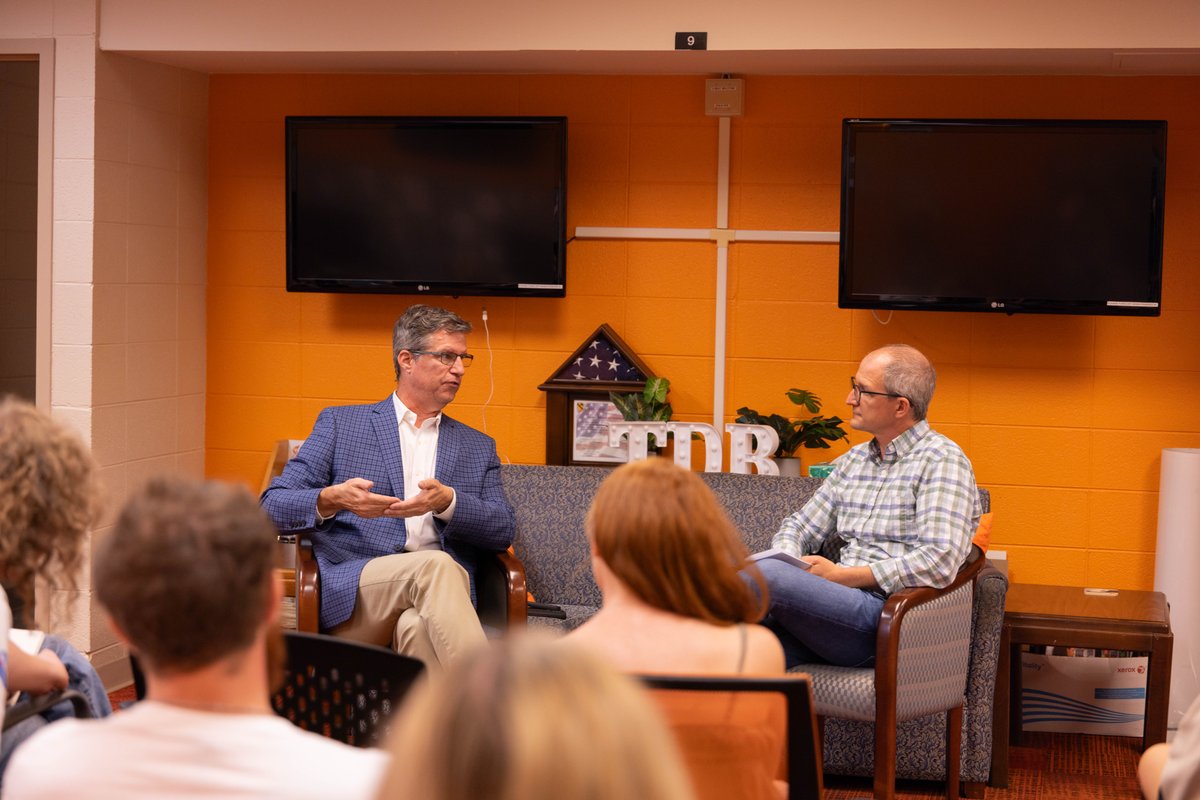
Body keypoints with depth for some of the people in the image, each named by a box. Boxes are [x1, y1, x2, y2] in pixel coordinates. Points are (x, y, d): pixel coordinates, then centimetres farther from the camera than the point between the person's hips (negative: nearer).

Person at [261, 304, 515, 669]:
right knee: (436, 566, -35)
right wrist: (331, 500, -15)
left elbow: (504, 530, 11)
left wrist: (447, 502, -10)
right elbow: (273, 506, 8)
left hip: (437, 599, 2)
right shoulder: (340, 424, 16)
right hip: (347, 594, -2)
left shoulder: (478, 447, 25)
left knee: (418, 627, -37)